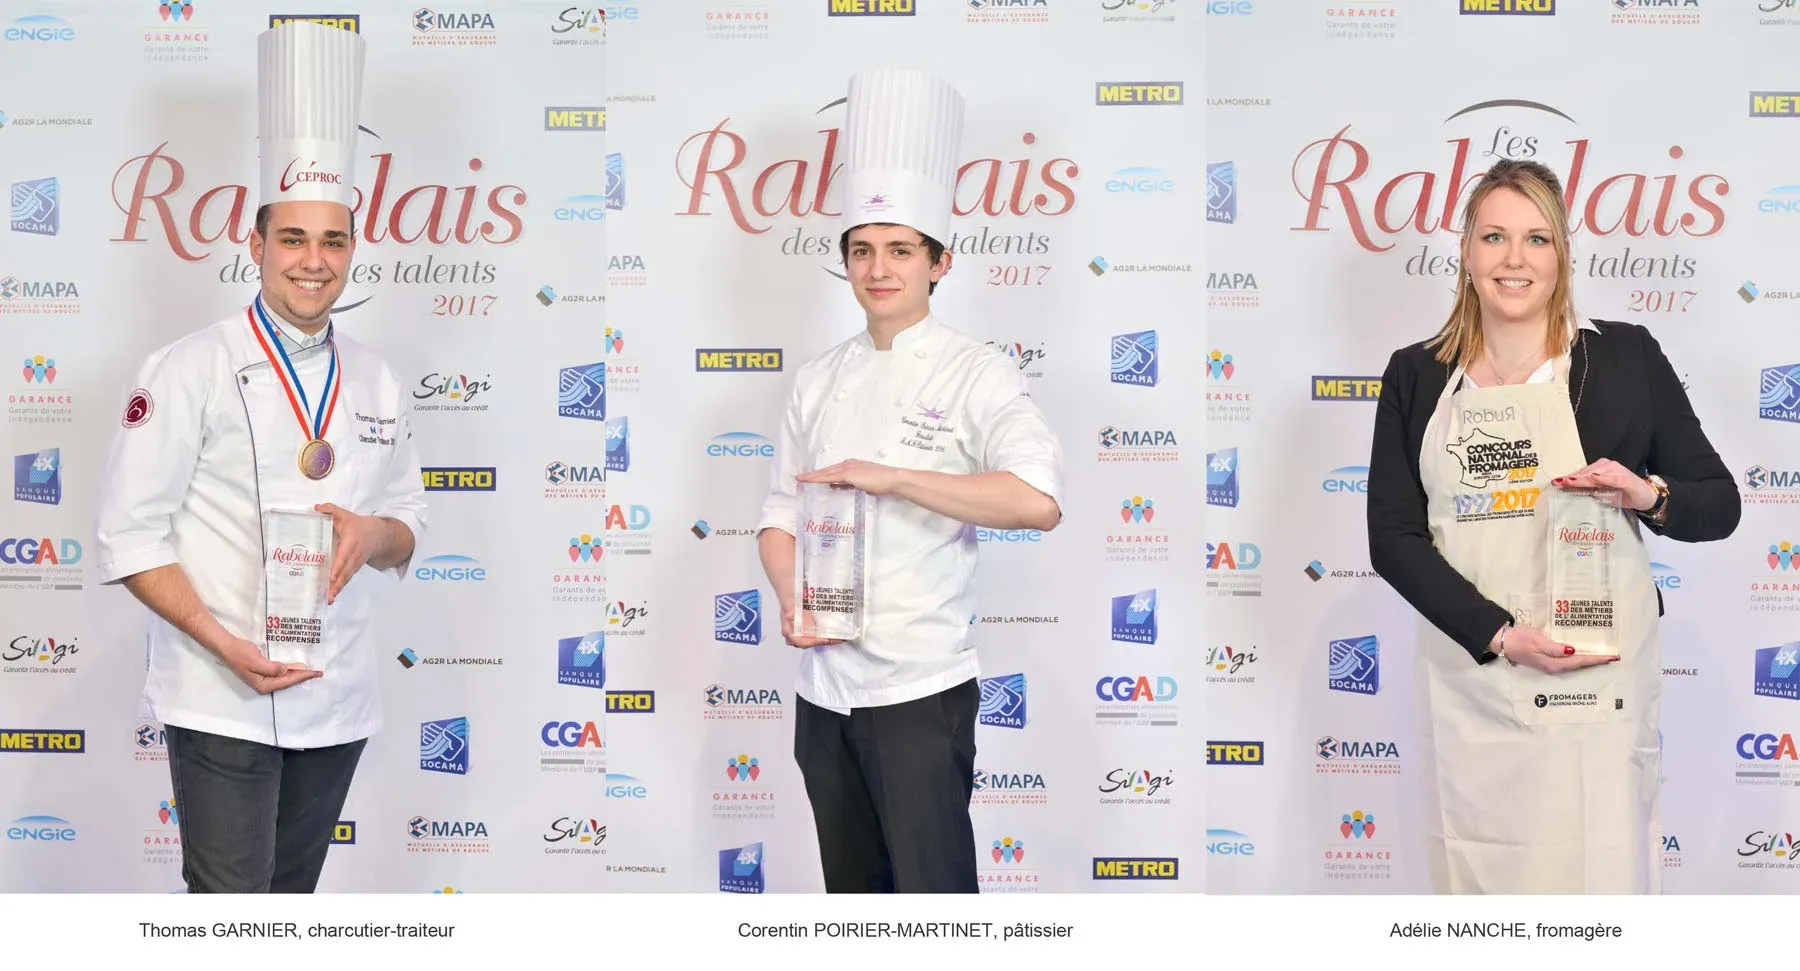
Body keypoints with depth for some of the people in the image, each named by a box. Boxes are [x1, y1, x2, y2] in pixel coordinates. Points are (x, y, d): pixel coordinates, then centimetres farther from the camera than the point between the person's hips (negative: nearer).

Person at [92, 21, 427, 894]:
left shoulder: (373, 384, 10)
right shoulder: (193, 370, -6)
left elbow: (408, 524, 16)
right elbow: (128, 533, -8)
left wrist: (376, 535, -9)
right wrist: (226, 646, -18)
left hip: (337, 701, 5)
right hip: (222, 702, -5)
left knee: (292, 901, 16)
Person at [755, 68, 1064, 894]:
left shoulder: (973, 375, -8)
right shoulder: (820, 380, 9)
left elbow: (1039, 501, -24)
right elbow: (781, 515, 12)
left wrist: (890, 477, -23)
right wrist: (792, 599, -8)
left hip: (920, 688, -6)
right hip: (823, 683, 6)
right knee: (851, 890, 17)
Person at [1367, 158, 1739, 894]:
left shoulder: (1625, 357, 2)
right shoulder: (1417, 376, 6)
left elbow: (1719, 505, 7)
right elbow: (1392, 536, 0)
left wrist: (1649, 496, -16)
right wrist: (1499, 635, -13)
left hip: (1597, 685, -2)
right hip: (1468, 688, 2)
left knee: (1601, 879, -1)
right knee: (1478, 884, 10)